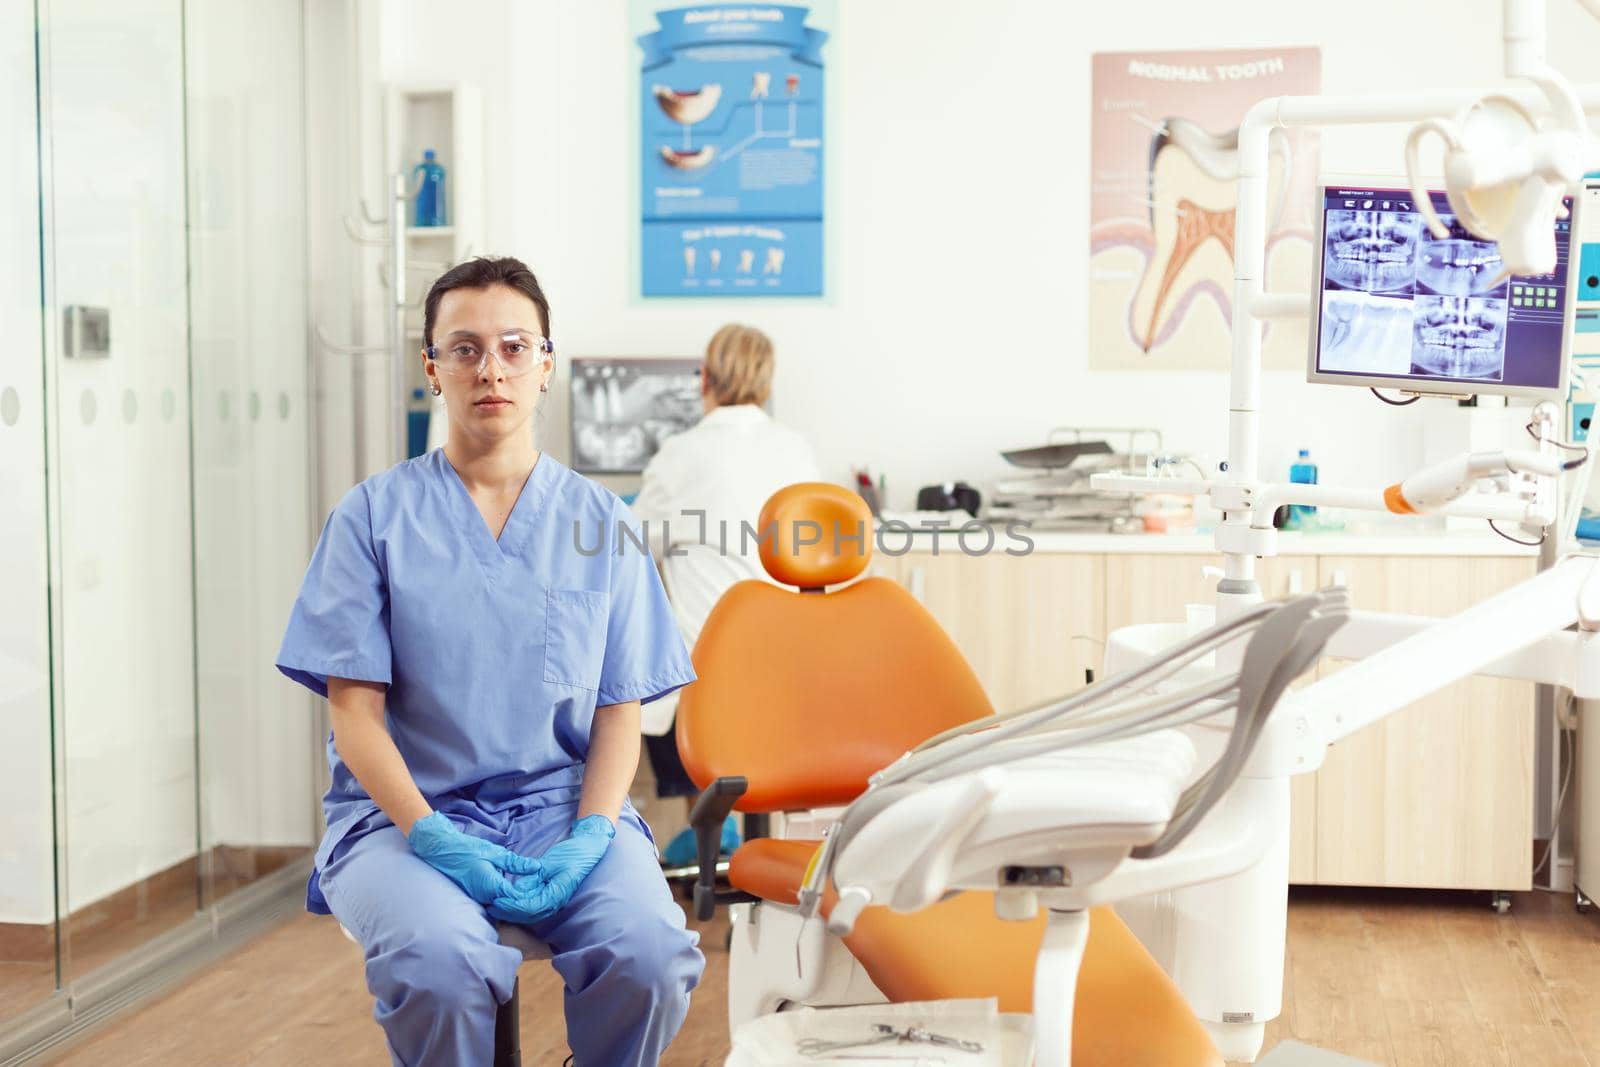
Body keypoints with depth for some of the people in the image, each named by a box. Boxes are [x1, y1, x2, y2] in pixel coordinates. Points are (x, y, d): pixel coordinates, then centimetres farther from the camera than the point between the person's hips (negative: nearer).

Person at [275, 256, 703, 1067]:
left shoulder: (601, 524, 10)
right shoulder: (375, 515, 5)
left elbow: (619, 712, 7)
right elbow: (355, 708, -1)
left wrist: (587, 839, -11)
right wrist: (431, 836, -15)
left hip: (566, 811, 2)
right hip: (407, 814, -1)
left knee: (650, 955, -29)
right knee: (436, 964, -34)